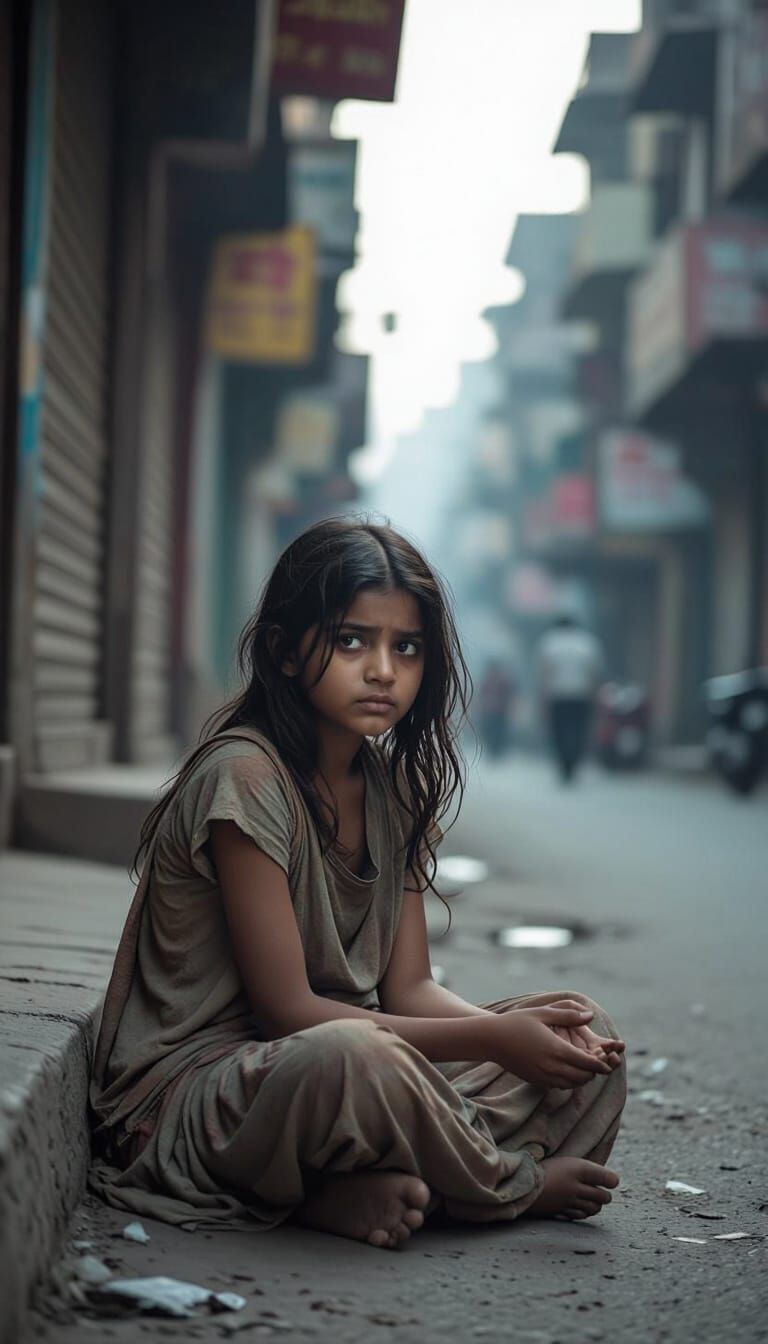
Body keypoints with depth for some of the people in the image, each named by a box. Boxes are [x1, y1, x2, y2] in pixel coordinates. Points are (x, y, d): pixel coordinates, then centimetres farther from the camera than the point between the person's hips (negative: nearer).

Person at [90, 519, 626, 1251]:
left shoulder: (395, 788, 8)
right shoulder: (245, 777, -17)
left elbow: (408, 986, 5)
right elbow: (285, 1008, -20)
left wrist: (515, 1022, -17)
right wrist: (490, 1037, -23)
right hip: (195, 1077, -8)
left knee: (587, 1051, -1)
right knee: (349, 1058, -40)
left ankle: (353, 1192, -18)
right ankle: (515, 1184, -10)